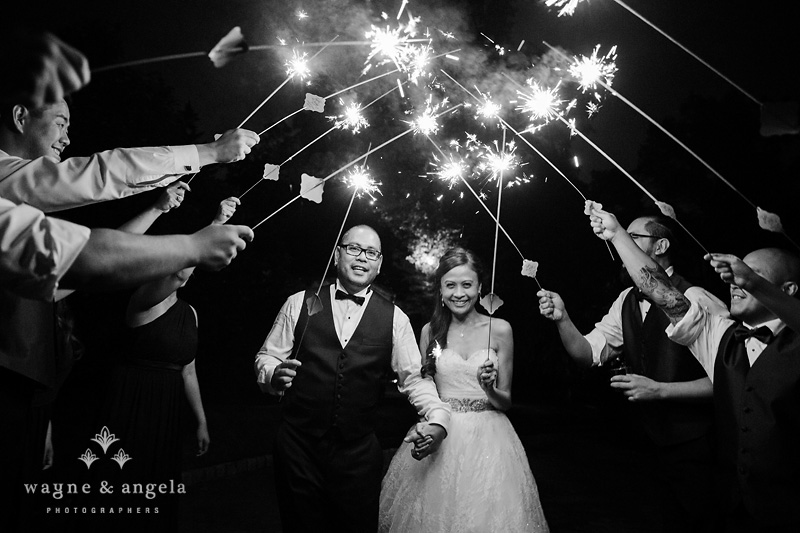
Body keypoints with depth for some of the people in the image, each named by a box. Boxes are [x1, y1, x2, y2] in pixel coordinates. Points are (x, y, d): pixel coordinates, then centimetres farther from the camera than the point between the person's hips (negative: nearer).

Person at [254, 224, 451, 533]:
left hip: (359, 455, 0)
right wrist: (273, 376, -15)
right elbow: (267, 356, 7)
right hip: (298, 447, 0)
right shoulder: (299, 304, 1)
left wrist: (437, 418, -15)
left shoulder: (395, 319, 1)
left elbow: (414, 377, 1)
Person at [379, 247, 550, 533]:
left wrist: (489, 389, -18)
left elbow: (506, 401, 0)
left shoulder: (499, 329, -3)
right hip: (440, 438, 1)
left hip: (487, 440, -1)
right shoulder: (430, 330, 2)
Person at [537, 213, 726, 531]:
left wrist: (658, 389, -27)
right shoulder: (627, 300, 1)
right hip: (654, 442, 7)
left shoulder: (697, 300, -22)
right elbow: (588, 353, -1)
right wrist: (562, 318, -17)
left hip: (695, 446, -7)